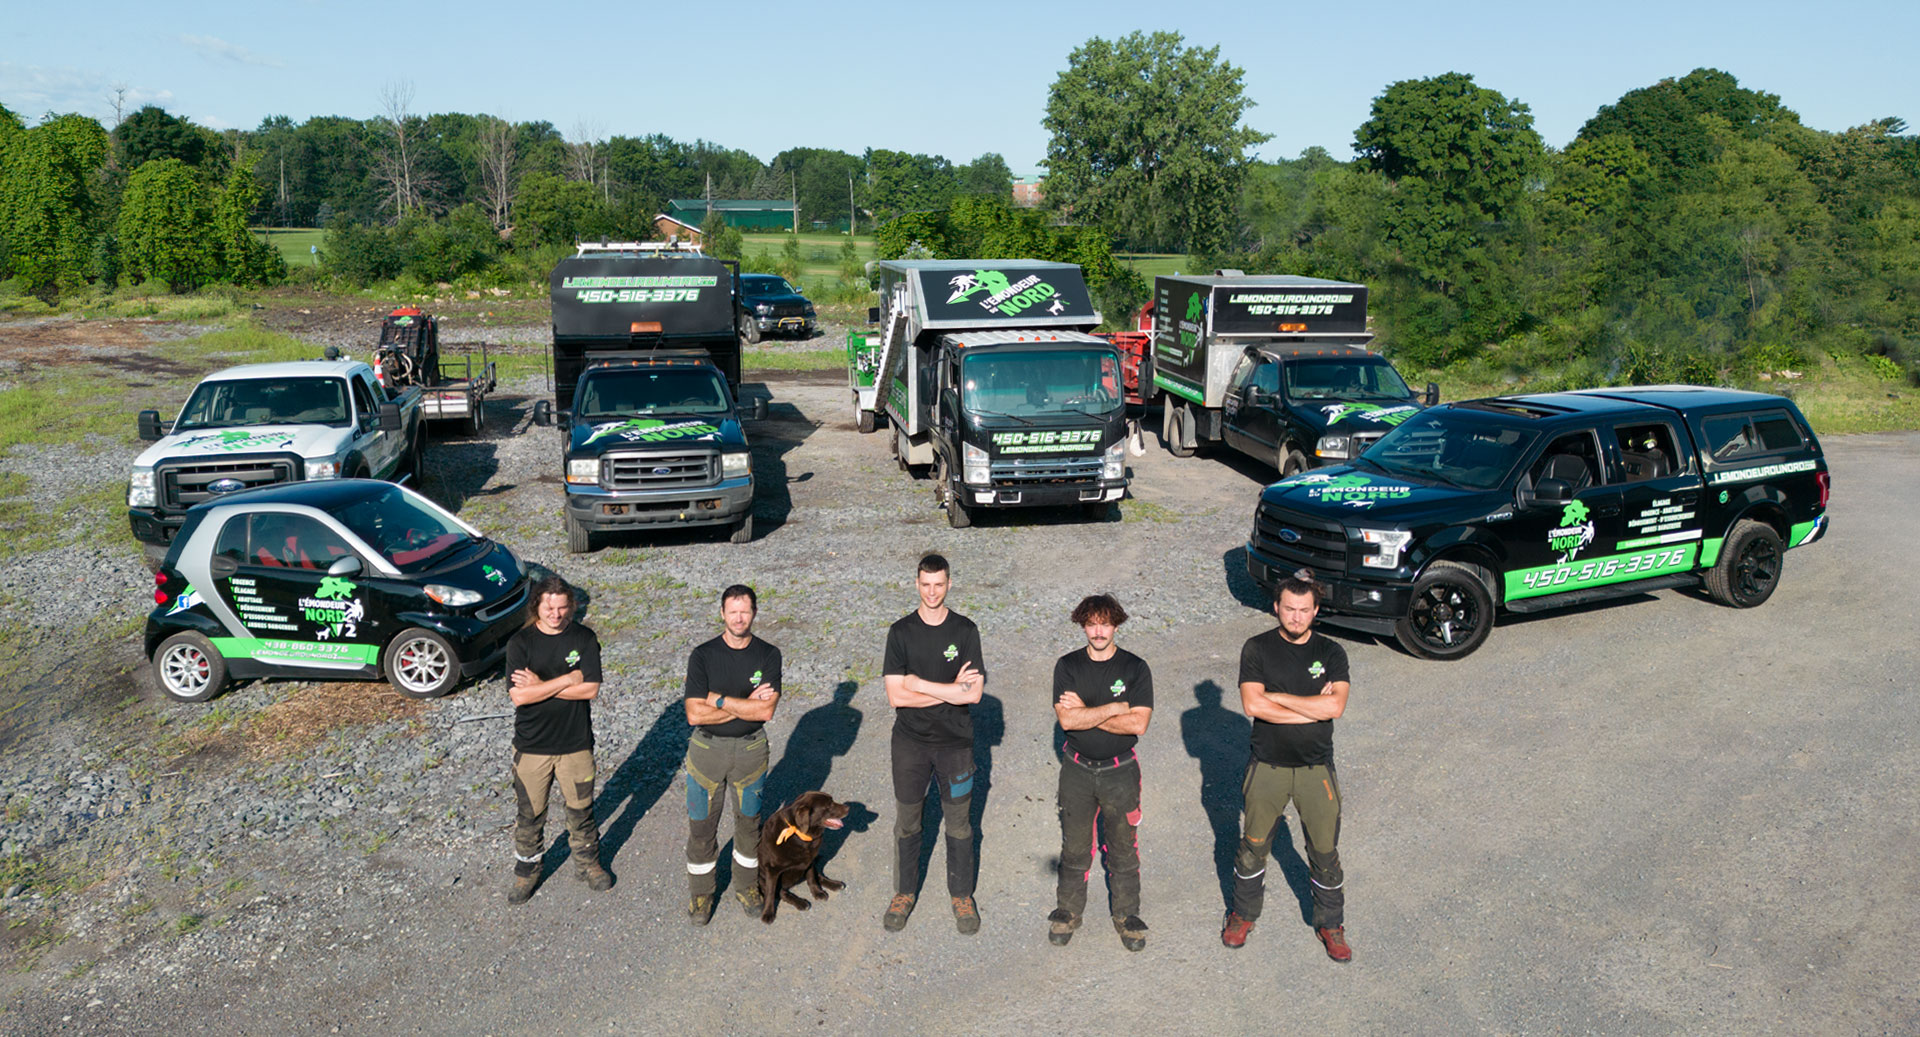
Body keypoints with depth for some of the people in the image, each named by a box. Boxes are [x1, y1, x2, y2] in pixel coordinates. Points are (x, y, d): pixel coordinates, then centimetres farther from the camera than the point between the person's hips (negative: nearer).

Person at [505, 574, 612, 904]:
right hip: (532, 745, 0)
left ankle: (589, 864, 35)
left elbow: (590, 689, -15)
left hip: (576, 743, 0)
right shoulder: (520, 643, -8)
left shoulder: (584, 638, -6)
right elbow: (519, 695, -18)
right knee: (530, 814, 13)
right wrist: (568, 679, -19)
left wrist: (540, 686, -17)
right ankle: (526, 873, 33)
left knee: (581, 809, 14)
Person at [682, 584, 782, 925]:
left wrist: (719, 699, -17)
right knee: (702, 824, 8)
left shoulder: (768, 655, -6)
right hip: (707, 748, -1)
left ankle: (746, 884, 35)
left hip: (750, 748, 1)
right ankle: (700, 892, 27)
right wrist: (746, 705, -16)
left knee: (749, 821, 15)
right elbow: (695, 714, -16)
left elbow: (766, 711, -17)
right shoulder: (703, 655, -9)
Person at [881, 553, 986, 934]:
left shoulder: (965, 630, -5)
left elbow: (974, 693, -13)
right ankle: (904, 893, 30)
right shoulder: (901, 631, -4)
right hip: (910, 743, 0)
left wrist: (918, 683, -15)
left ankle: (961, 895, 27)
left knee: (959, 823, 9)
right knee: (906, 823, 11)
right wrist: (950, 690, -14)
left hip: (955, 743, 0)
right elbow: (896, 696, -12)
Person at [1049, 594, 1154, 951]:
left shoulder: (1135, 668, -6)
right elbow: (1067, 720, -16)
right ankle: (1068, 911, 29)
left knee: (1123, 847, 10)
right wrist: (1116, 708, -17)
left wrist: (1086, 713, -16)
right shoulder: (1068, 666, -4)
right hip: (1077, 770, 1)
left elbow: (1138, 724, -16)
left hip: (1120, 771, -1)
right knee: (1074, 845, 12)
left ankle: (1127, 915, 27)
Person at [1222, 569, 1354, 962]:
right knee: (1253, 845, 13)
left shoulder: (1331, 652, -2)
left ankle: (1330, 923, 31)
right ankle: (1243, 914, 34)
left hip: (1316, 768, 1)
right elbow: (1253, 705, -17)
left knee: (1325, 851, 10)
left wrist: (1276, 697, -16)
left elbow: (1335, 706, -17)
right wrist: (1312, 706, -16)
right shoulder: (1258, 648, -6)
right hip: (1267, 766, 0)